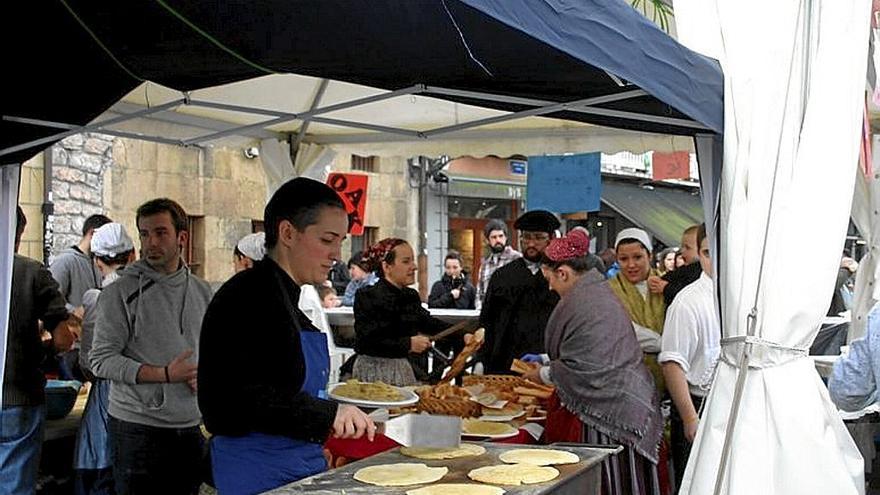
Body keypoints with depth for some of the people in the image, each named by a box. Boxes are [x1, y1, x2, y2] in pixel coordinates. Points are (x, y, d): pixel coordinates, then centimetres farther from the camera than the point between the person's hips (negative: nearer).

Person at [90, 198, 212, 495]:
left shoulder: (201, 291, 9)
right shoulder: (121, 292, -6)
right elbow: (101, 360, -11)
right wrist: (165, 374, -20)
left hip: (191, 426, 5)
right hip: (138, 428, -5)